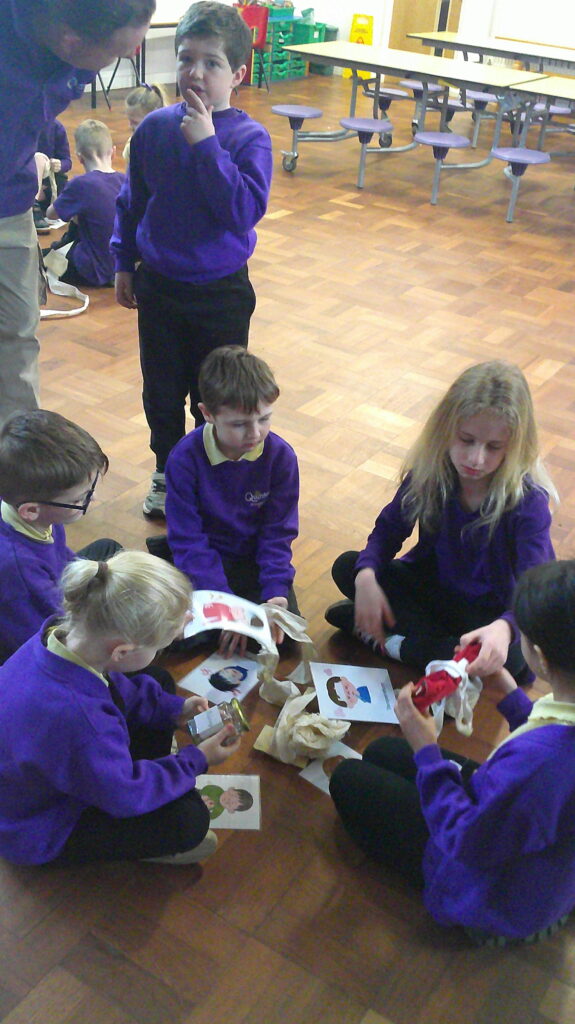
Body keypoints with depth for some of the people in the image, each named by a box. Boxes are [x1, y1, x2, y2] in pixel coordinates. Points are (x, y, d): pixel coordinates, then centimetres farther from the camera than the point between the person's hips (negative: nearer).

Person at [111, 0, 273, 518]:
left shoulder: (249, 137, -13)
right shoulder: (155, 128, -4)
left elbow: (245, 211, -26)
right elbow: (131, 200, 8)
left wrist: (206, 145, -27)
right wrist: (124, 265, 11)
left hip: (222, 293, -3)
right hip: (158, 286, 3)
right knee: (161, 390, 16)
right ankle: (167, 472, 37)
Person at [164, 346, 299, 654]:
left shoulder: (280, 456, -13)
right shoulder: (185, 458, -19)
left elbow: (278, 533, -7)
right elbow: (187, 540, -17)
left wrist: (276, 591, -22)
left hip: (256, 559, 2)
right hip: (205, 560, -1)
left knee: (286, 632, -18)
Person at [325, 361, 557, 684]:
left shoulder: (528, 500, -25)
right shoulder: (429, 472, -13)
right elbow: (390, 529, -8)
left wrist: (504, 628, -57)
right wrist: (366, 577, -31)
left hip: (491, 612, -3)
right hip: (430, 583, 3)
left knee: (513, 656, -37)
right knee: (347, 566, -14)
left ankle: (394, 643, -19)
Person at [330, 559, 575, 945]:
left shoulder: (536, 761, -45)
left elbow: (466, 842, -27)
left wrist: (426, 751, -21)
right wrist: (512, 697, -1)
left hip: (501, 906, -8)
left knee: (348, 779, 3)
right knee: (382, 750, 16)